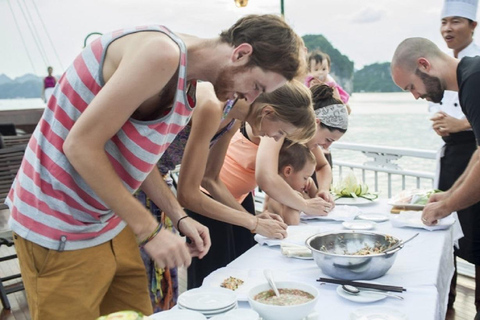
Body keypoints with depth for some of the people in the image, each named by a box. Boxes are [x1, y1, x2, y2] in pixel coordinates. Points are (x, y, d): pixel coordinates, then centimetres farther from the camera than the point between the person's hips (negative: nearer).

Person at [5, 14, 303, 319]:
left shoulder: (188, 83, 7)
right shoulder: (162, 53, -24)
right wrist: (150, 230, -21)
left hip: (110, 223, 9)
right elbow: (81, 146, -25)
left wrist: (179, 216, 4)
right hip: (60, 231, -9)